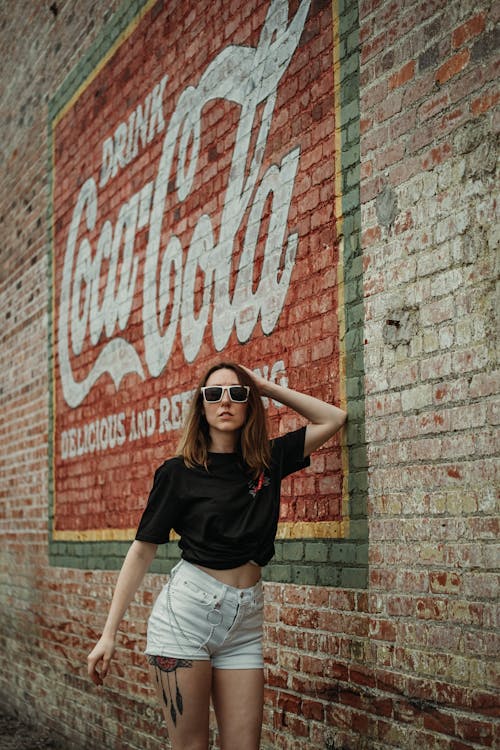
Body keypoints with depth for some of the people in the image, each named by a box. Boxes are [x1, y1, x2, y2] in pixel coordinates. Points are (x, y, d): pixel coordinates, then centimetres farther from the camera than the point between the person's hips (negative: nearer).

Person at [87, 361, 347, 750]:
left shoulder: (269, 461, 9)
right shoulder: (179, 472, -1)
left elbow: (333, 418, 15)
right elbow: (142, 551, 0)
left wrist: (269, 388, 8)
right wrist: (109, 633, -3)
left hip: (245, 623, 3)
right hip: (185, 614, -3)